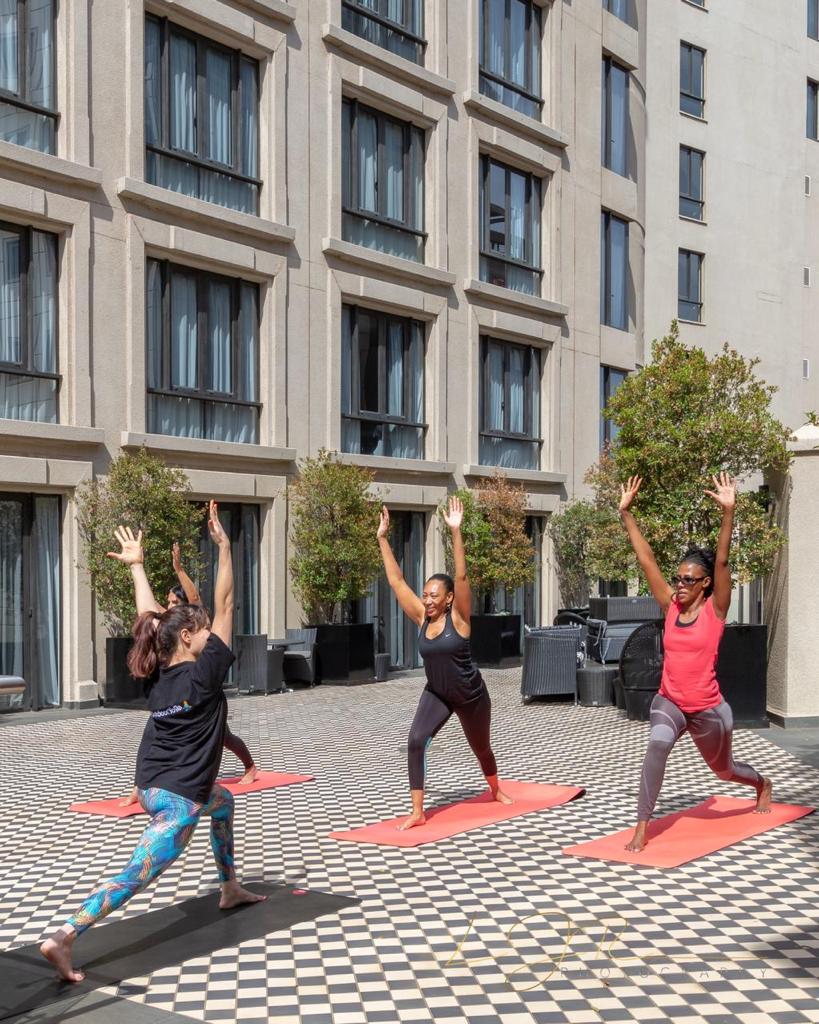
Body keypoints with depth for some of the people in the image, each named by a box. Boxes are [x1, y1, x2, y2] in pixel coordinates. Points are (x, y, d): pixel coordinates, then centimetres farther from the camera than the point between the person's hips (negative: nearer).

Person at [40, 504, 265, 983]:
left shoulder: (162, 674, 3)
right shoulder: (204, 672, -15)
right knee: (136, 875, -11)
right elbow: (225, 605, -16)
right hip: (179, 797, -10)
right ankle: (64, 939, -19)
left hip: (154, 786, 10)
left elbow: (150, 616, 13)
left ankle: (230, 888, 43)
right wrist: (225, 546, -14)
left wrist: (136, 564, 19)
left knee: (223, 801, 33)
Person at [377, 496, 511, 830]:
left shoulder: (458, 617, -18)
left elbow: (461, 576, -30)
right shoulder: (422, 617, -8)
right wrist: (383, 538, -12)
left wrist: (455, 531, -38)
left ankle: (496, 790, 52)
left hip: (471, 695, -3)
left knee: (481, 747, 19)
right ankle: (418, 812, -15)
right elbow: (396, 581, -9)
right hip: (436, 694, 3)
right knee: (416, 742, -21)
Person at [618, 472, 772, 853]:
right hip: (668, 702, 1)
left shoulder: (714, 609, -10)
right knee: (657, 744, -32)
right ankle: (642, 827, -28)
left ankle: (762, 784, 59)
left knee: (724, 770, 22)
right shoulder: (671, 606, -2)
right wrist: (626, 513, -7)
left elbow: (721, 561, -22)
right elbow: (646, 559, -4)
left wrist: (728, 511, -33)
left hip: (708, 709, -1)